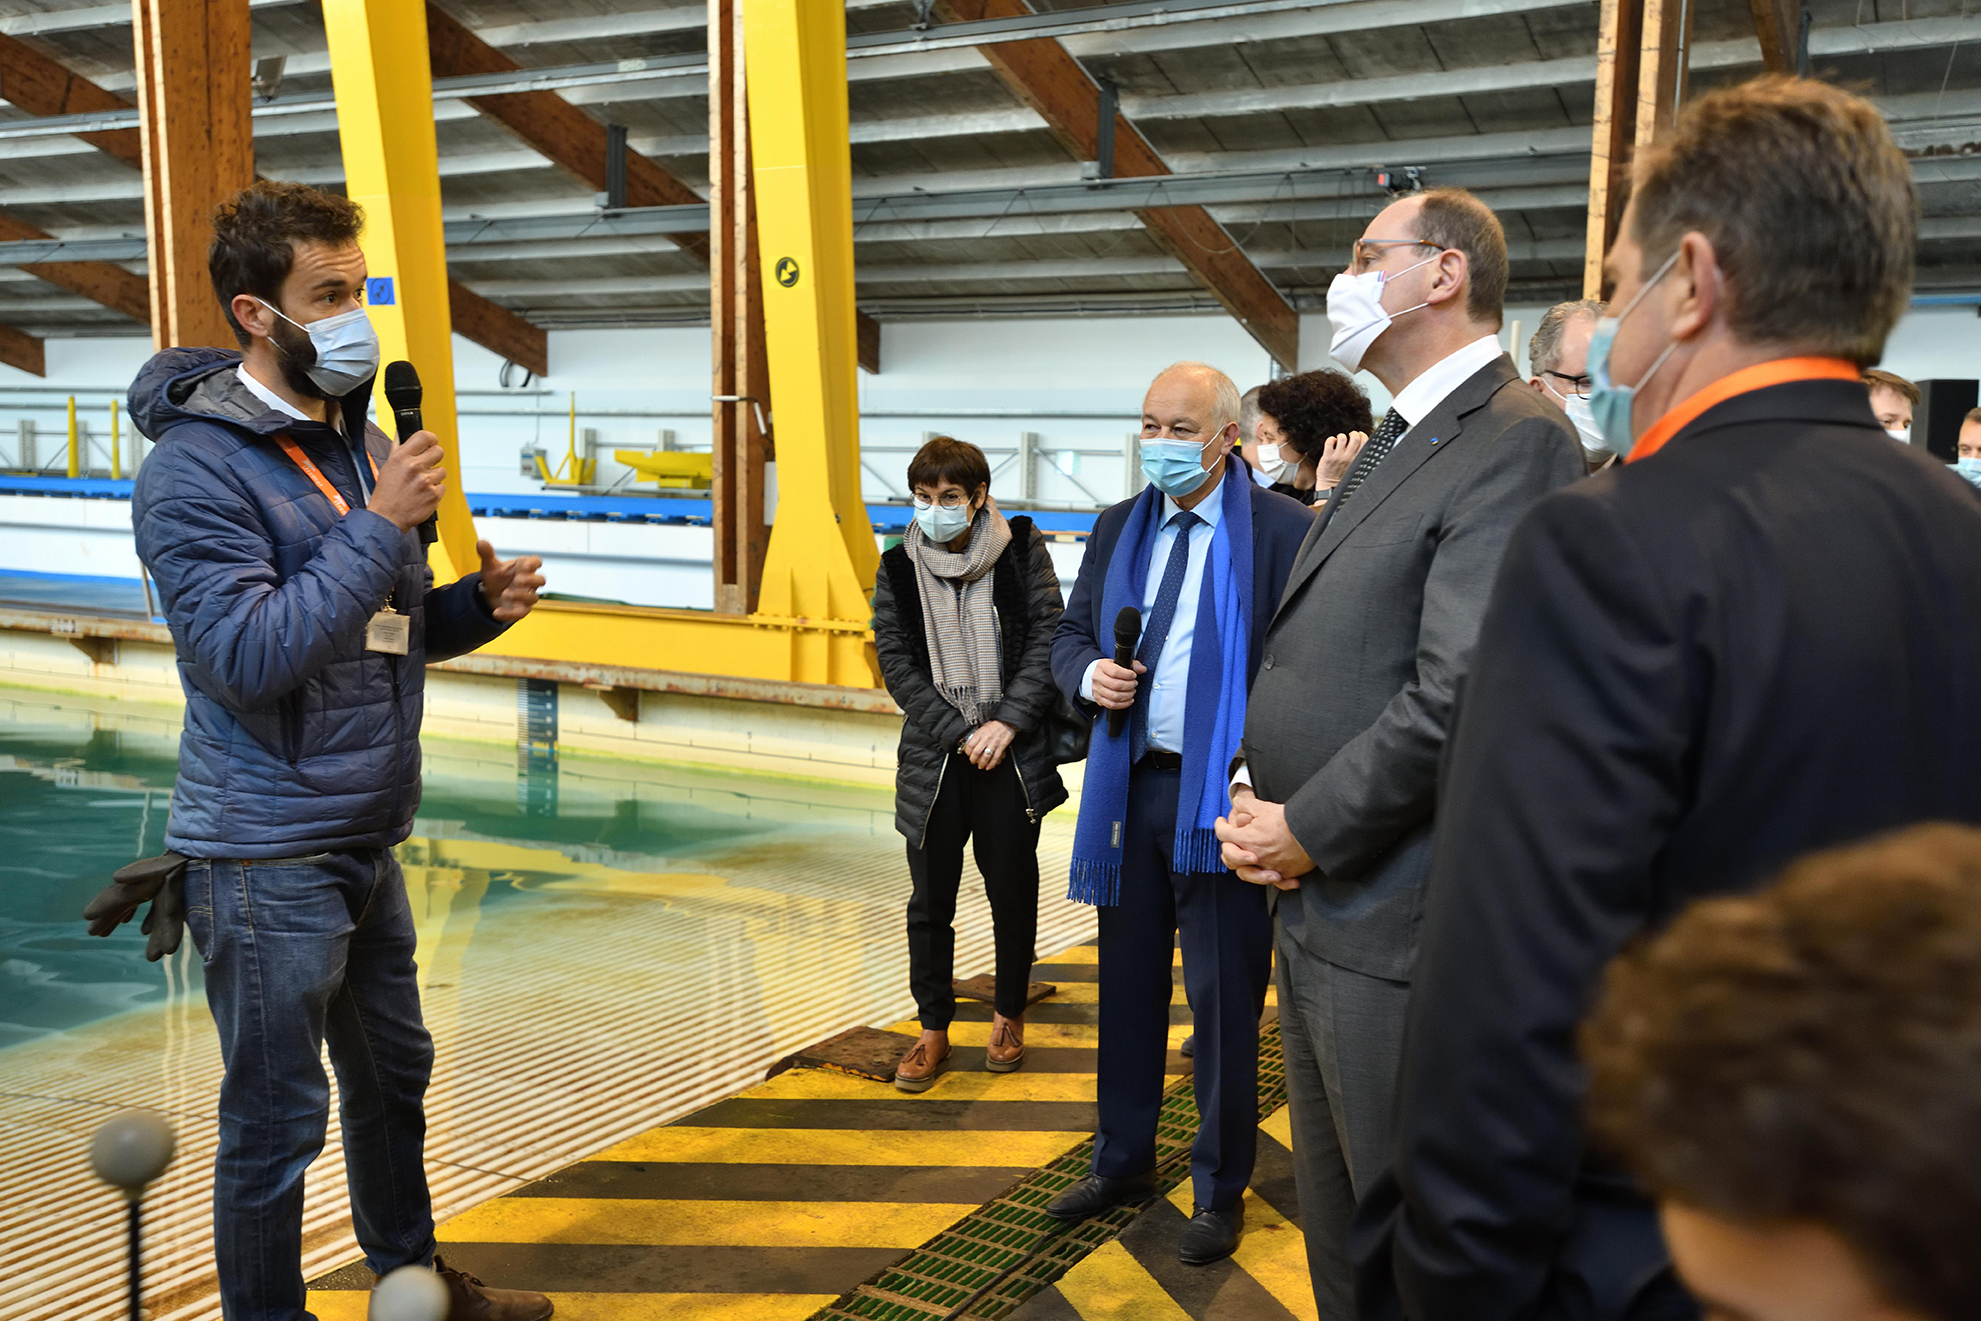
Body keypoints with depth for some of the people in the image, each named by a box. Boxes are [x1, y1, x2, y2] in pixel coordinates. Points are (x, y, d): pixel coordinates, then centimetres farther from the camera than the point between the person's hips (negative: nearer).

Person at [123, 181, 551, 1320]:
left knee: (393, 1072, 22)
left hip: (368, 839, 9)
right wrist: (380, 528, -25)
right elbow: (248, 655, -26)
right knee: (277, 1120, 4)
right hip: (268, 858, -8)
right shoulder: (197, 467, -16)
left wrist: (480, 602, -2)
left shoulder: (363, 443, 10)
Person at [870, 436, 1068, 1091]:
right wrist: (961, 733, -10)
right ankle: (934, 1029, 21)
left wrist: (1005, 724, -13)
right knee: (930, 901, 6)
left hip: (1011, 750, -1)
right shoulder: (899, 569, 1)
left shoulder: (1021, 551, -1)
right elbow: (897, 664, -2)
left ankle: (1009, 1015, 28)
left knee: (1013, 890, 9)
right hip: (934, 755, 1)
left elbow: (1046, 642, -4)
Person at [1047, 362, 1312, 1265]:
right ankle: (1123, 1160, 35)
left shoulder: (1283, 530, -9)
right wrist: (1089, 675, -6)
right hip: (1130, 786, 6)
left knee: (1223, 1001, 5)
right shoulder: (1117, 529, 11)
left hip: (1221, 794, -6)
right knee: (1128, 985, 17)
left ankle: (1220, 1190, 22)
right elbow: (1070, 636, 17)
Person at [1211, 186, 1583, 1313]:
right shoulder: (1395, 448, 16)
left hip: (1402, 926, -9)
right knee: (1334, 1226, 23)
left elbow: (1459, 696, -24)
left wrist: (1308, 832, -15)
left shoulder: (1518, 441, -16)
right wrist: (1253, 787, 2)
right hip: (1318, 907, 9)